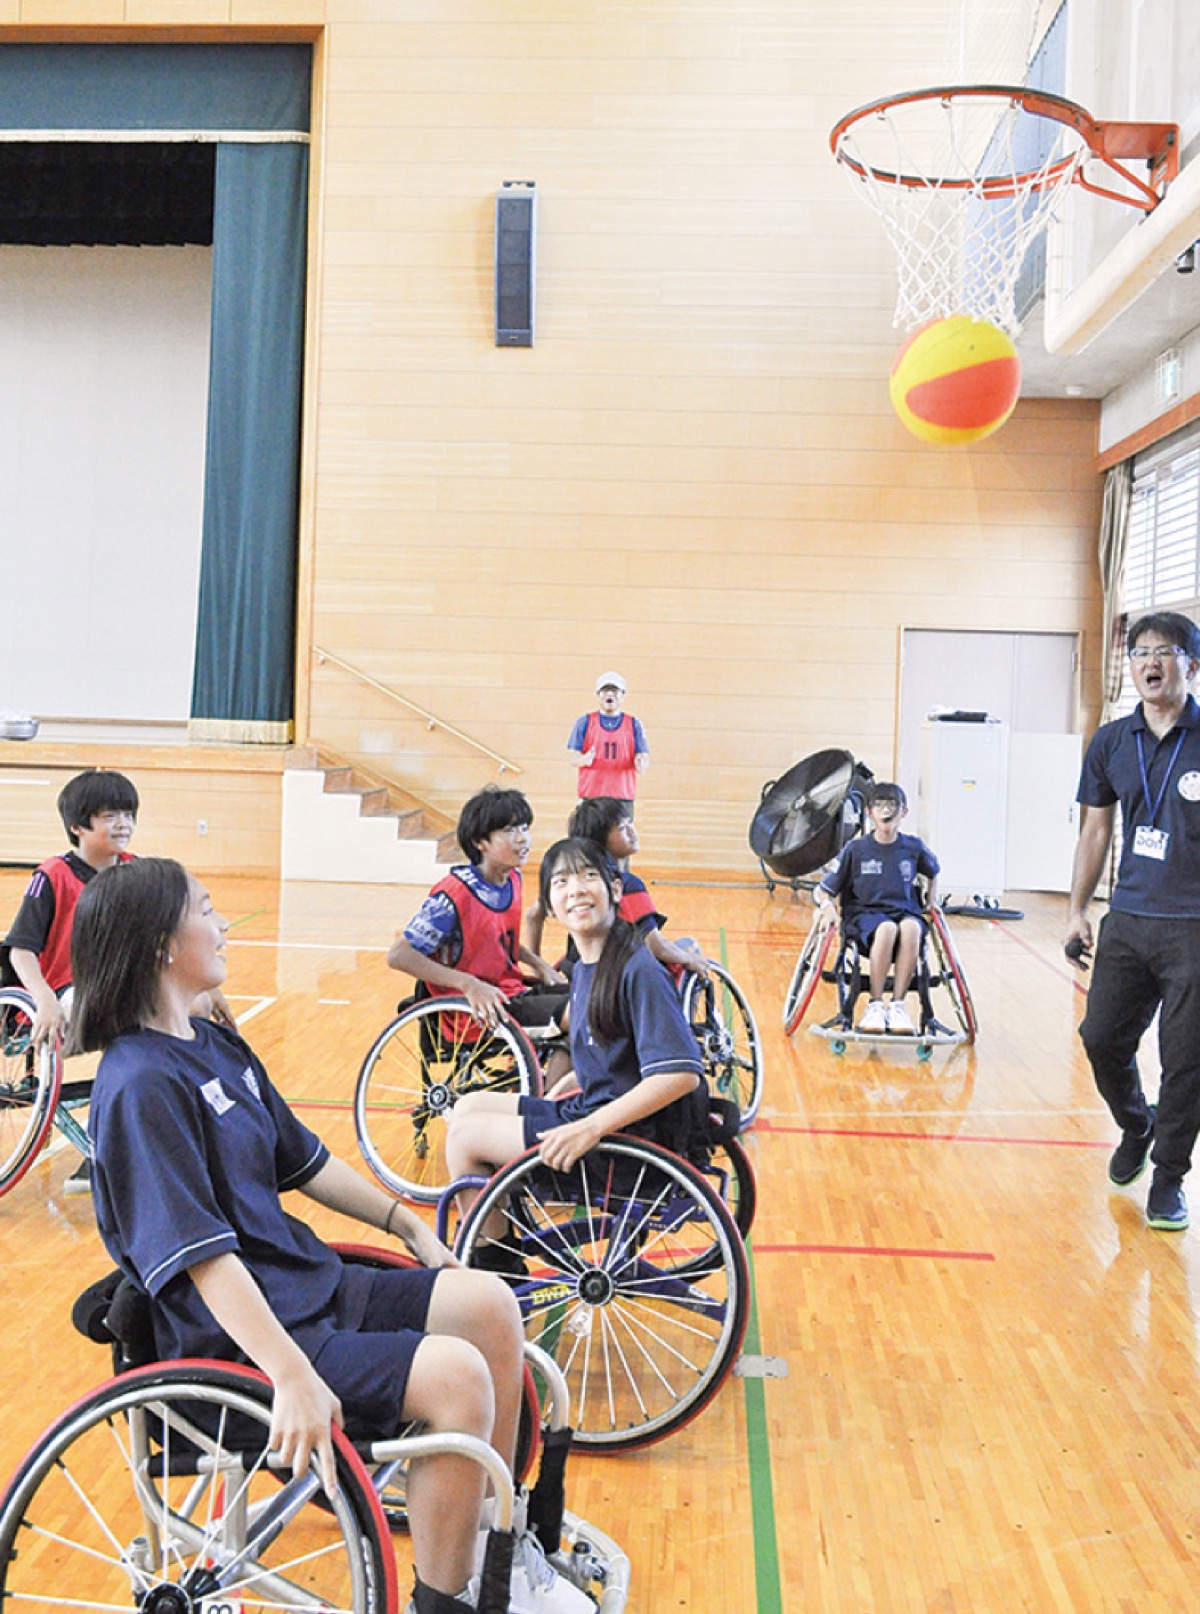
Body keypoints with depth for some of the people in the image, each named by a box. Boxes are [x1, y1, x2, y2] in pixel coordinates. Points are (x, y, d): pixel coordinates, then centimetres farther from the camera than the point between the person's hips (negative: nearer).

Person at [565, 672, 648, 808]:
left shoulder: (633, 724, 11)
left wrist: (641, 764, -19)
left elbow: (644, 756, 6)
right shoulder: (585, 722, 8)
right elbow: (573, 756, 3)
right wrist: (584, 760, -20)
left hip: (623, 797, 1)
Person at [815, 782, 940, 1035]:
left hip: (905, 912, 2)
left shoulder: (914, 848, 7)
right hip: (864, 915, -2)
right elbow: (822, 891, 5)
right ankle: (875, 1005, -26)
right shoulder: (856, 849, 1)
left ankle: (897, 1004, -29)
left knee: (910, 928, -36)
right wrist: (827, 904, -16)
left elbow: (933, 873, 31)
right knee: (887, 928, -38)